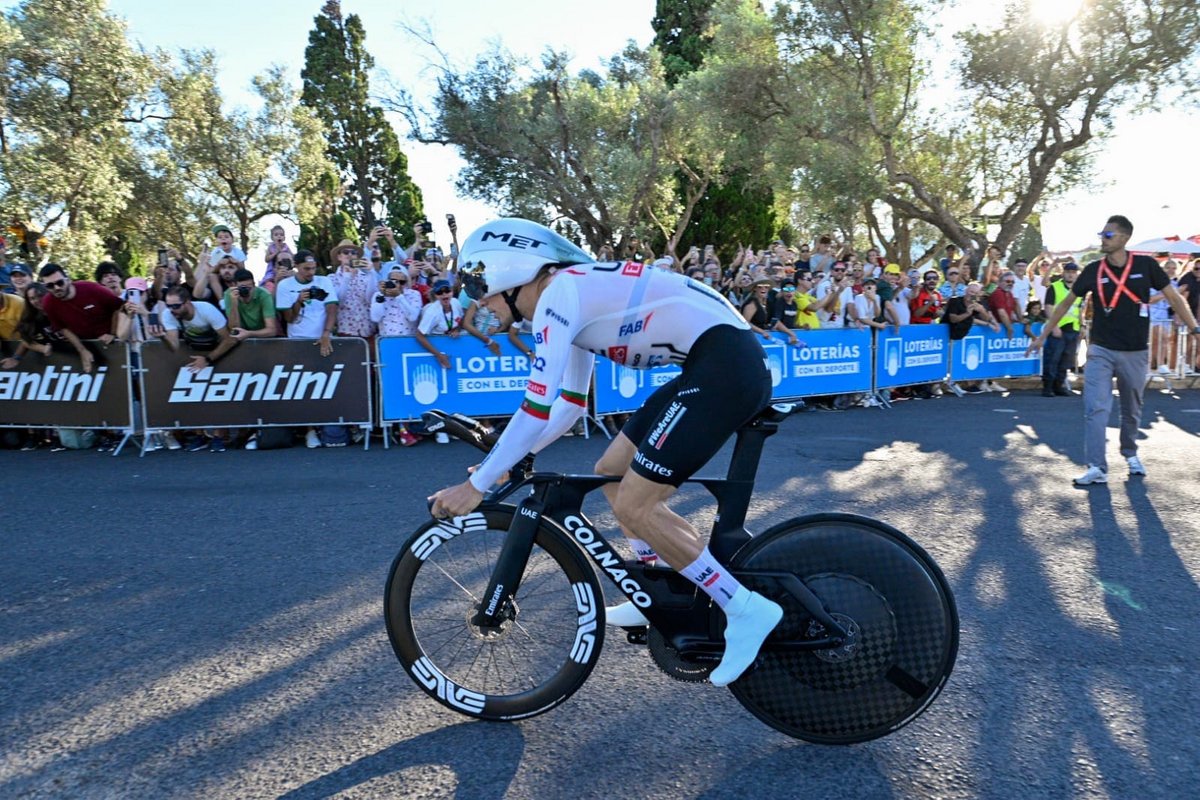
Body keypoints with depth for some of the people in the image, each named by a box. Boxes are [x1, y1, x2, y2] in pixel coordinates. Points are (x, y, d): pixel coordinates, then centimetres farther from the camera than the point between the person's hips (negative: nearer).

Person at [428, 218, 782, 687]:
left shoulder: (559, 294, -11)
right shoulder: (573, 297, 18)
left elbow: (538, 408, -18)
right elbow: (571, 405, 24)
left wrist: (477, 484, -11)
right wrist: (508, 459, 21)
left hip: (727, 364, -10)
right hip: (711, 365, 10)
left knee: (634, 505, -11)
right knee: (612, 472, 15)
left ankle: (745, 609, -1)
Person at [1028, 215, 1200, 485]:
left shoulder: (1146, 265, -5)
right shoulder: (1093, 270, -2)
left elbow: (1173, 297, 1)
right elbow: (1066, 303, 6)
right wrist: (1042, 335, 6)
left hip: (1135, 352, 0)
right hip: (1101, 350, 0)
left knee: (1132, 410, 14)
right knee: (1095, 409, -10)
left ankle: (1130, 454, 37)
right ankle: (1097, 468, -9)